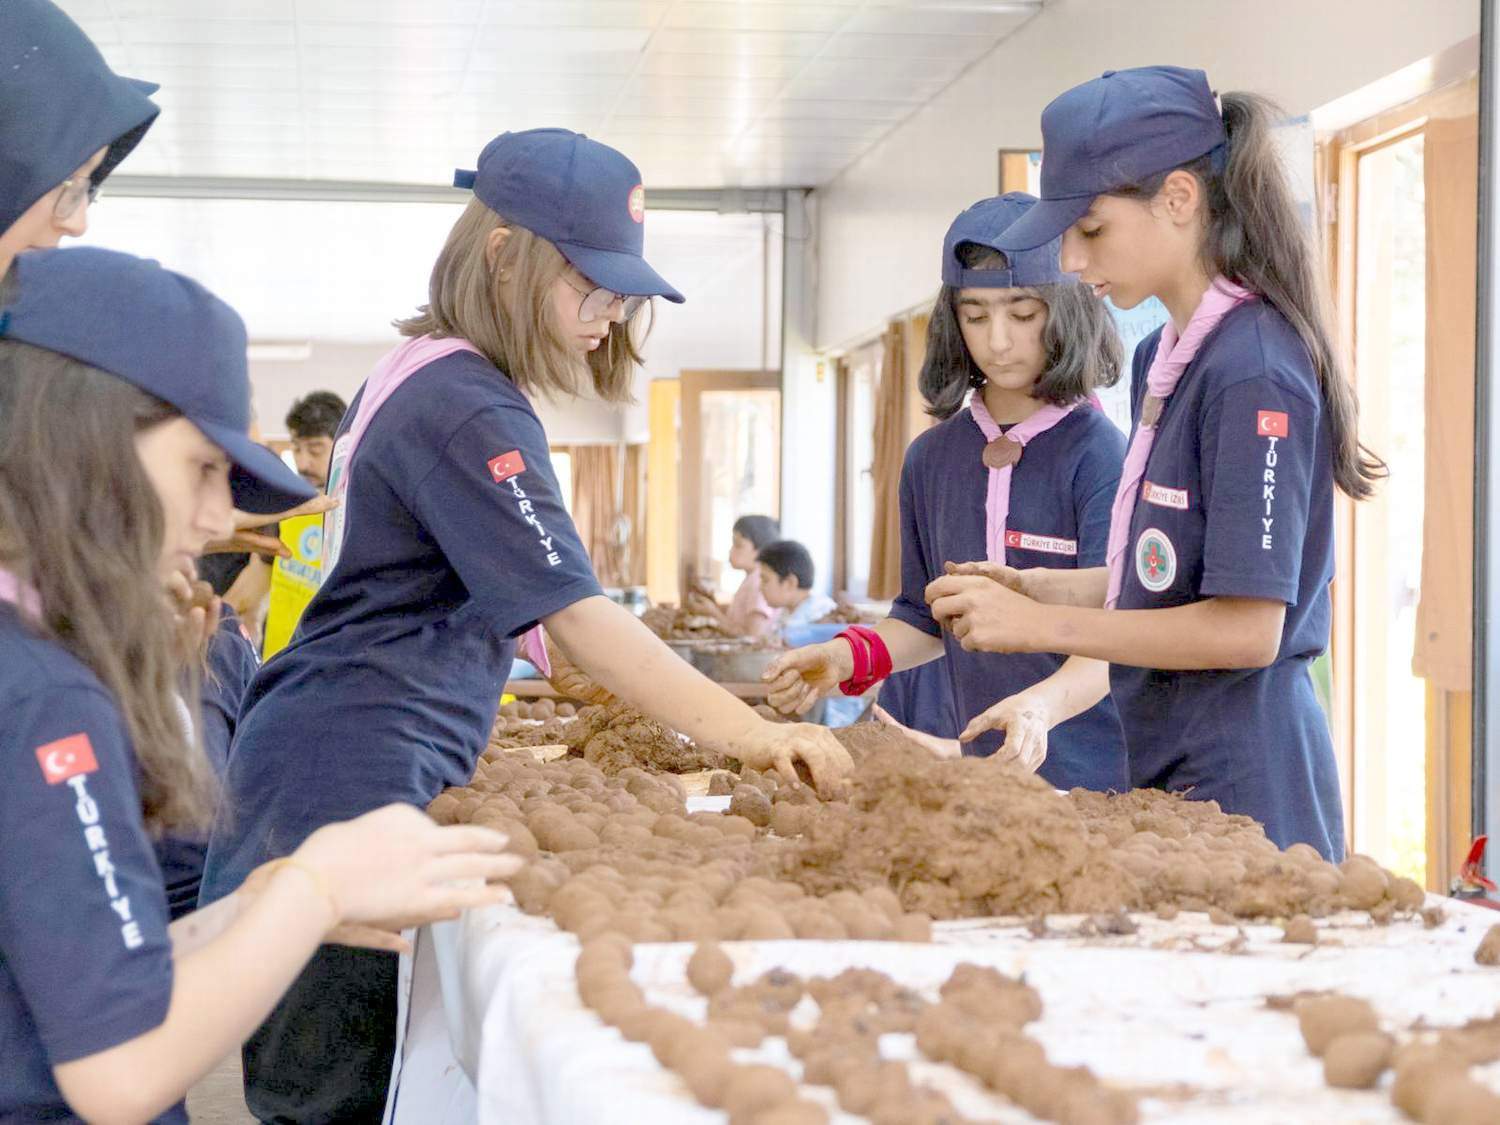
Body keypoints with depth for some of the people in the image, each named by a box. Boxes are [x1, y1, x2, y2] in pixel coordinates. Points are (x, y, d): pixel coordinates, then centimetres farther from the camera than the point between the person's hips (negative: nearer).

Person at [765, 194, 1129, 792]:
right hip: (983, 765, 5)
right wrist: (849, 656, -1)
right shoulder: (931, 458, 7)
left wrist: (1040, 703, -39)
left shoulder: (1098, 455, -12)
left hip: (1096, 769, -5)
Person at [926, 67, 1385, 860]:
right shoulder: (1160, 359, 10)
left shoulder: (1253, 372, -17)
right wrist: (1032, 587, 4)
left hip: (1238, 776, -8)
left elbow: (1247, 627, -19)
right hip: (1164, 765, 8)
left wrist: (1041, 624, -14)